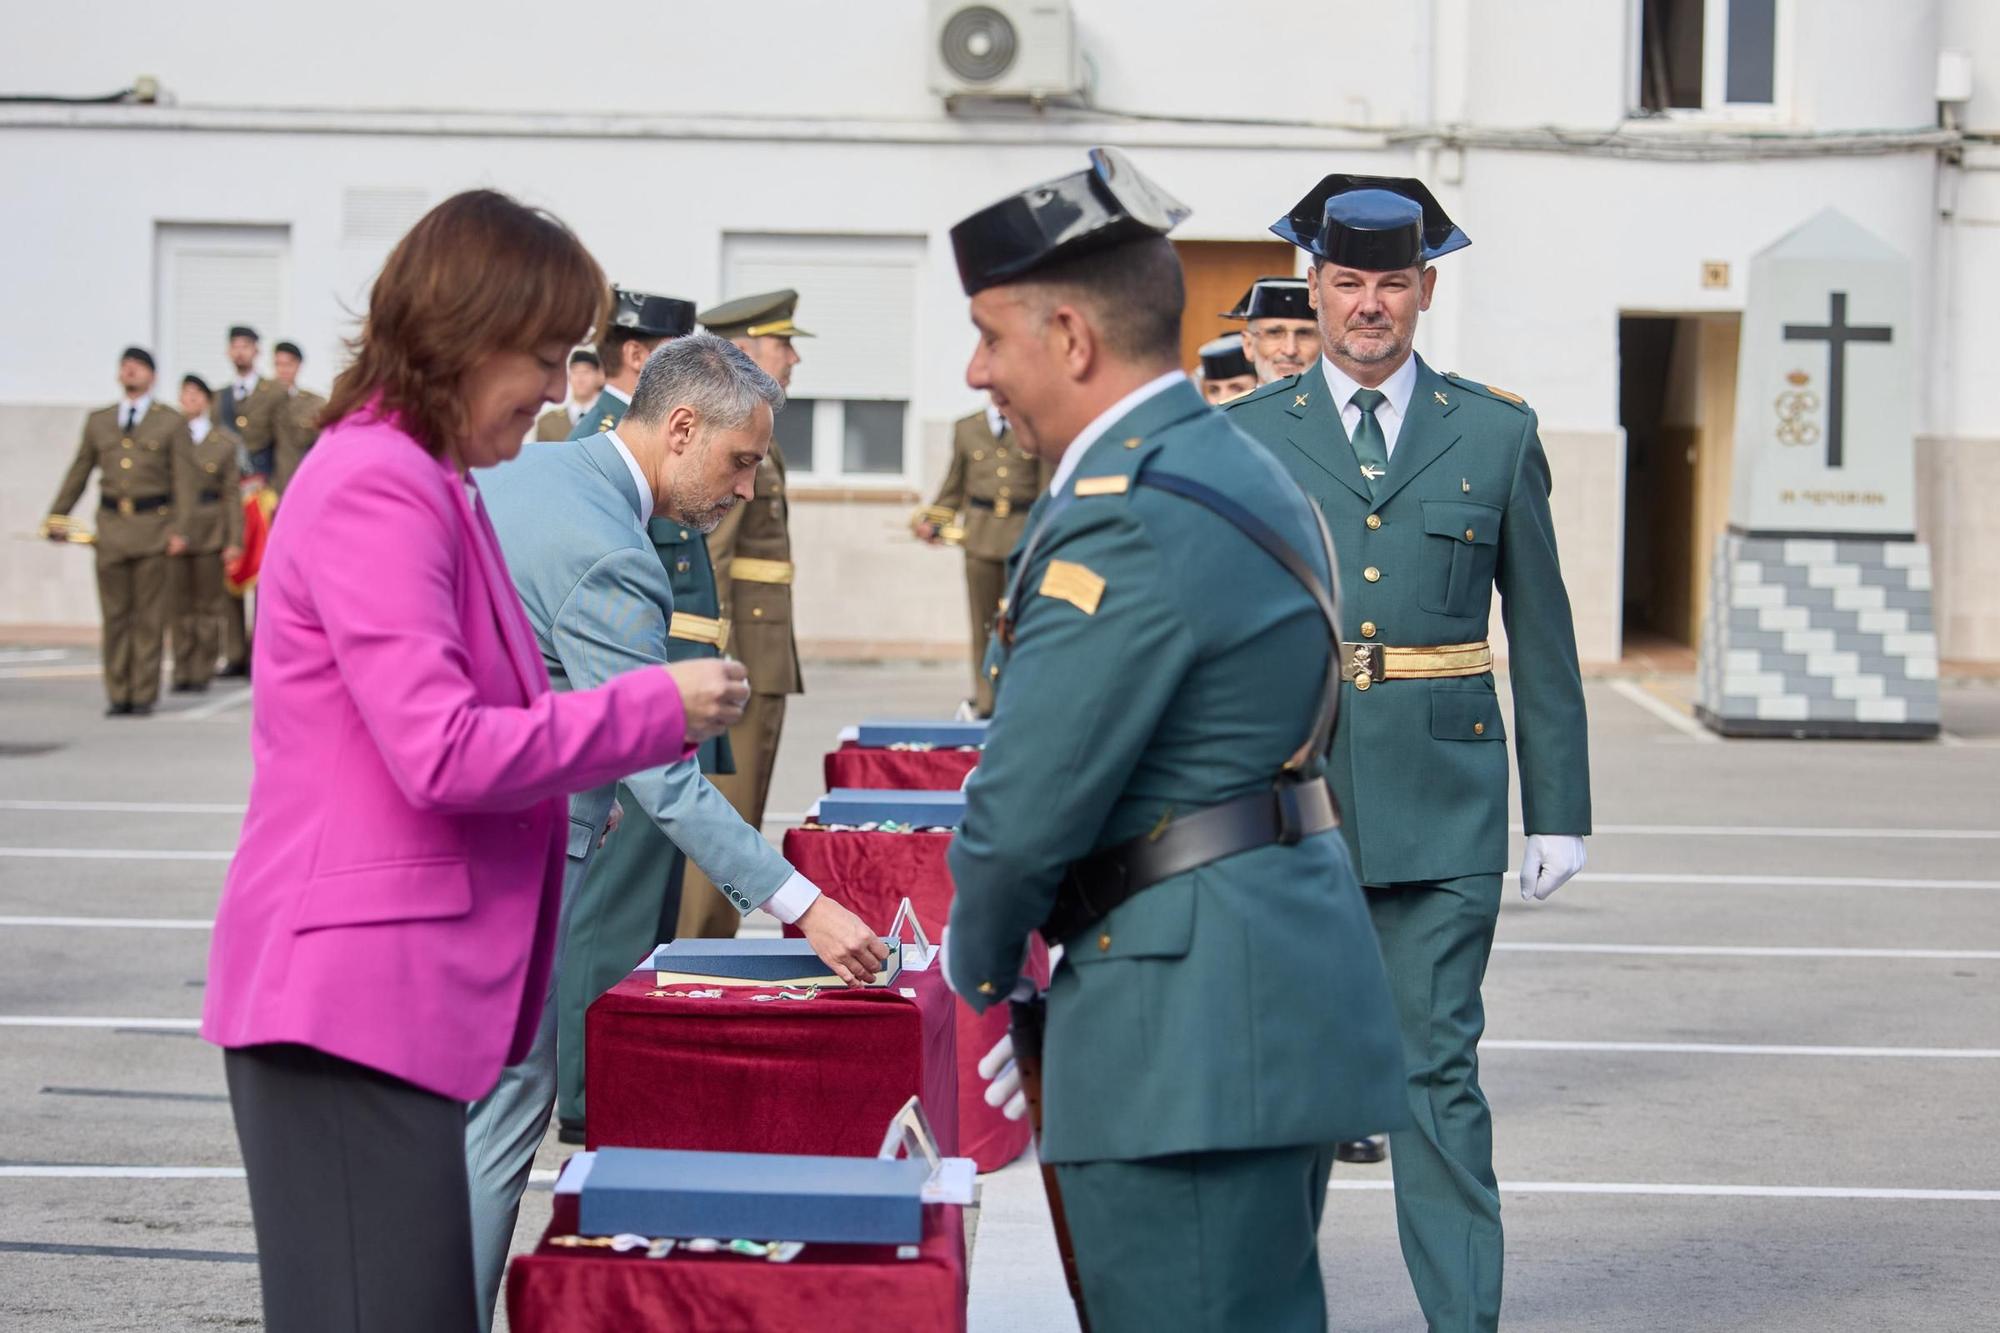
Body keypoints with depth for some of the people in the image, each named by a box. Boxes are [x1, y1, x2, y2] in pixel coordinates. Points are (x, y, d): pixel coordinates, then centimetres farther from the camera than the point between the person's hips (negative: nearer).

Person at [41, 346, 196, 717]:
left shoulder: (171, 422, 5)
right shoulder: (98, 421, 15)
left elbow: (183, 479, 0)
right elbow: (79, 473, 18)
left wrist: (180, 529, -9)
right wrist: (56, 516, 12)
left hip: (152, 528, -3)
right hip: (110, 527, 3)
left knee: (149, 616, -1)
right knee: (115, 615, 3)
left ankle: (144, 695, 4)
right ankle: (117, 695, 9)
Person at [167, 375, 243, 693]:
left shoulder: (224, 442, 6)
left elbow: (231, 494, 4)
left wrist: (234, 540, -3)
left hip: (210, 531, -1)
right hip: (174, 531, 1)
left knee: (208, 605, 2)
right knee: (178, 605, 2)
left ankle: (202, 673, 9)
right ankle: (182, 673, 9)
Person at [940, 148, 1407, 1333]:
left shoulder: (1133, 521, -19)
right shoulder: (1232, 466, 14)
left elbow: (1026, 807, -18)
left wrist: (982, 963, 0)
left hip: (1192, 1024, -11)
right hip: (1285, 973, 11)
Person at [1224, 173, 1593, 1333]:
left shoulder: (1497, 435, 5)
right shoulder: (1249, 436, 5)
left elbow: (1543, 635, 7)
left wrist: (1562, 812, 4)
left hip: (1444, 803, -1)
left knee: (1438, 1069, -3)